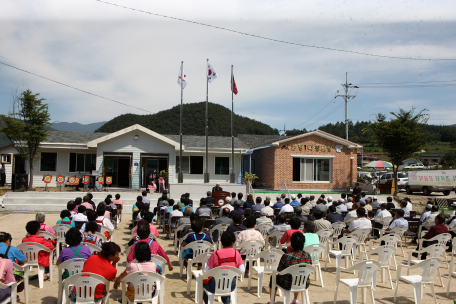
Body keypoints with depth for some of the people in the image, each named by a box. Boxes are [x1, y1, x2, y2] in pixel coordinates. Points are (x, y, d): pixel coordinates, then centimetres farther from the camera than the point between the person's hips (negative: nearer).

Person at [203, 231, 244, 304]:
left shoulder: (215, 254, -11)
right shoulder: (236, 253, -3)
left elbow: (206, 272, -7)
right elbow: (242, 271, 0)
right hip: (231, 286, 3)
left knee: (203, 282, 29)